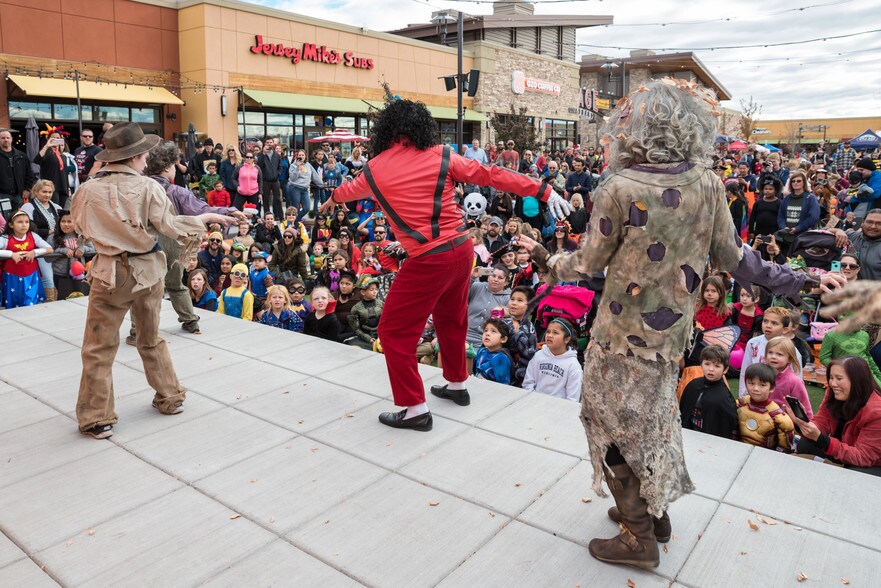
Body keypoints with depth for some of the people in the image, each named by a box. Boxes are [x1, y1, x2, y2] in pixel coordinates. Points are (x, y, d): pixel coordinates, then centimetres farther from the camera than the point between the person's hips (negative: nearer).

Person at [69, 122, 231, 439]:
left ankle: (97, 419, 14)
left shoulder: (89, 190, -8)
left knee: (99, 348, 9)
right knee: (151, 339, 21)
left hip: (110, 273, -1)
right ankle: (169, 397, 31)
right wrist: (205, 217, 3)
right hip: (148, 272, 1)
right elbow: (171, 227, -11)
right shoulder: (148, 187, -13)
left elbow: (79, 226, 8)